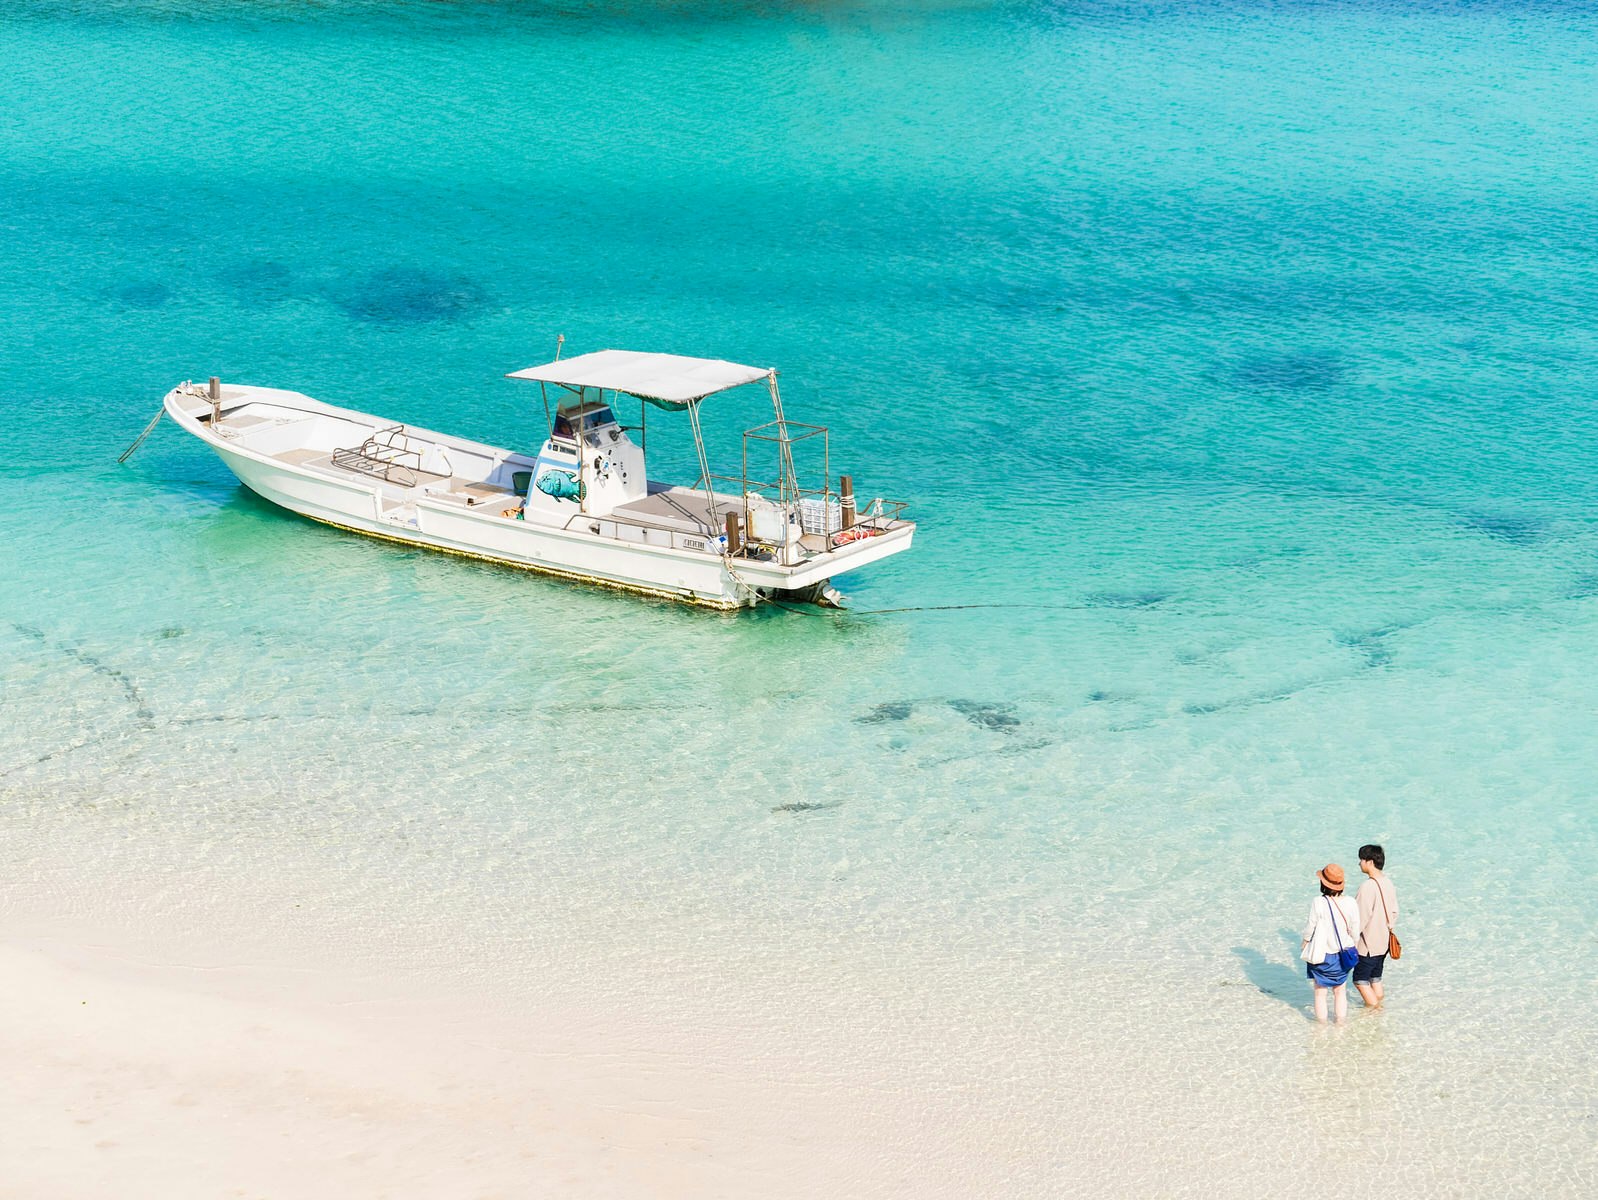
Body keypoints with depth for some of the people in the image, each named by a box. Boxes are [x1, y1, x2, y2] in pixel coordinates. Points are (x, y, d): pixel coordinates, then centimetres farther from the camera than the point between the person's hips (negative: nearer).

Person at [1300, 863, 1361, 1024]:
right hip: (1341, 955, 3)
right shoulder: (1350, 903, -10)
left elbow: (1310, 928, -11)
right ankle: (1340, 1020, 27)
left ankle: (1322, 1021, 20)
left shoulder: (1318, 904, -20)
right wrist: (1349, 947, 14)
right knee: (1340, 991, 19)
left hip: (1321, 955, -3)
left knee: (1320, 992, 12)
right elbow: (1354, 930, -3)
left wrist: (1304, 945, 7)